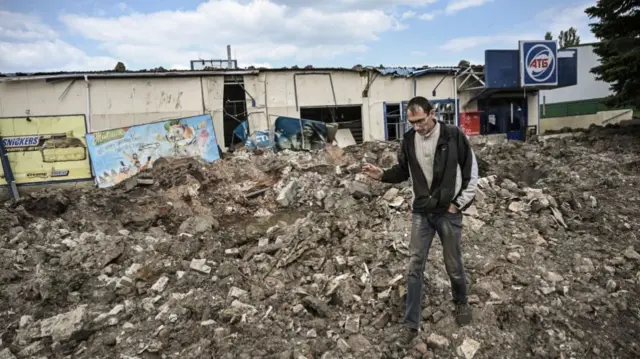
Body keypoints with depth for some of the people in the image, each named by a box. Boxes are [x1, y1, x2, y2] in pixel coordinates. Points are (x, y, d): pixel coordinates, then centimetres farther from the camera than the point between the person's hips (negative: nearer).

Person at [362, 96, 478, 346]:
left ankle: (461, 303, 43)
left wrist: (459, 203, -8)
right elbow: (403, 171, 9)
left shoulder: (454, 136, -12)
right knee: (415, 267, 2)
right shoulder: (408, 140, -2)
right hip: (420, 213, 3)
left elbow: (471, 172, -4)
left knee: (453, 265, 12)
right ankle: (411, 324, 13)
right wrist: (381, 175, -10)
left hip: (448, 212, -2)